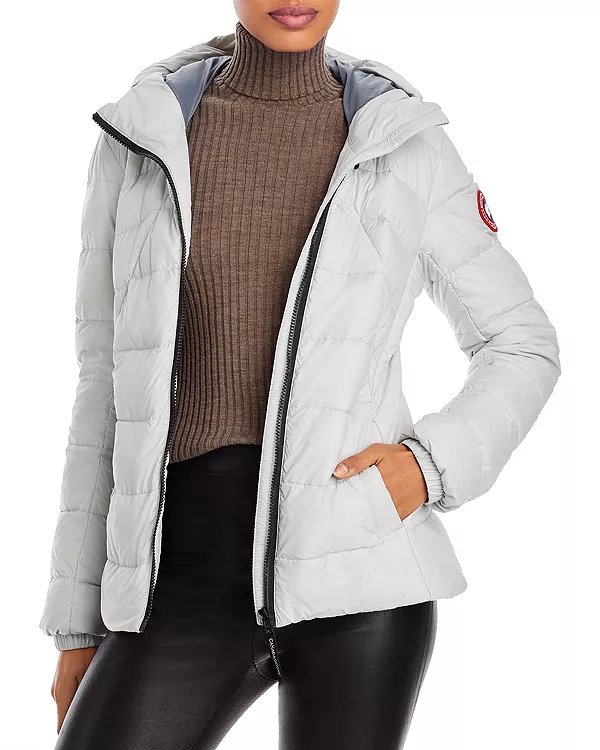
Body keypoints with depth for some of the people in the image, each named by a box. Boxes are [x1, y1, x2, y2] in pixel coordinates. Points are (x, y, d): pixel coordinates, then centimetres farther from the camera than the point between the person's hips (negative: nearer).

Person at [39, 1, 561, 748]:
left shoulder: (405, 146, 4)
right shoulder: (140, 141, 8)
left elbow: (523, 347, 12)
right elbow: (110, 383, 9)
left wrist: (432, 465, -8)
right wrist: (80, 619, 8)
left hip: (356, 560, -1)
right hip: (194, 571, 2)